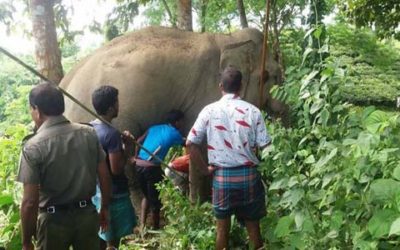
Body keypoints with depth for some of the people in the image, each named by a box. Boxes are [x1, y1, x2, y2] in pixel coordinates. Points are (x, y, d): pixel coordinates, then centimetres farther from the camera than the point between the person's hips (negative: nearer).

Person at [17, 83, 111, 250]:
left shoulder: (33, 146, -17)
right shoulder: (89, 133, -5)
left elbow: (30, 202, -17)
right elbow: (105, 177, 0)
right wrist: (104, 208, 14)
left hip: (54, 219, -3)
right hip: (87, 214, 4)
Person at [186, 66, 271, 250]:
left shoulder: (209, 110, -4)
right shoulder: (252, 111, -5)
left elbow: (191, 144, -7)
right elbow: (264, 146, -7)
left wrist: (205, 169, 2)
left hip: (222, 176, 0)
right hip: (248, 175, 0)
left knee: (222, 226, 13)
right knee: (253, 225, 14)